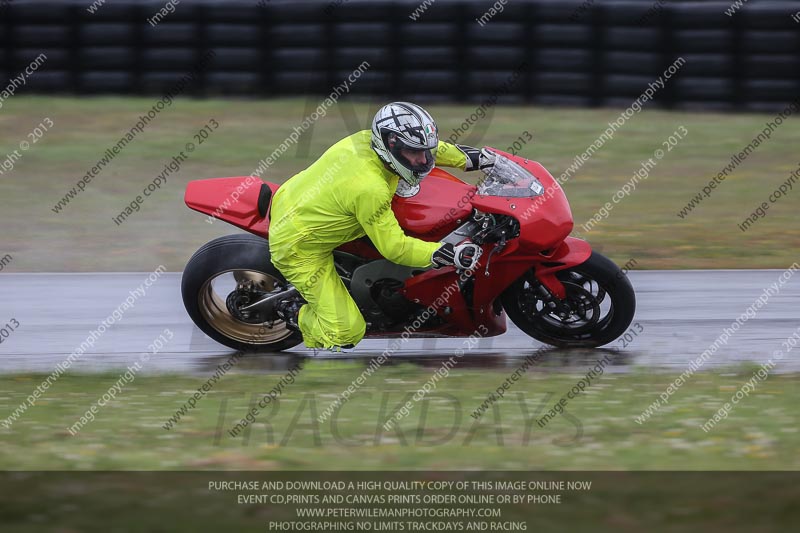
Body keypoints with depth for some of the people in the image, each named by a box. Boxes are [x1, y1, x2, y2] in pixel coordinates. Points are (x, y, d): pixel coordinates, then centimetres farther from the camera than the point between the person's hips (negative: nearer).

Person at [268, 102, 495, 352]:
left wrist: (474, 158, 13)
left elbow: (429, 148, 7)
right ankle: (296, 313, 16)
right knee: (346, 331, -10)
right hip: (301, 251, -9)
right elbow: (393, 247, -26)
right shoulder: (370, 189, -35)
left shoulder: (366, 139, -13)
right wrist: (449, 254, -32)